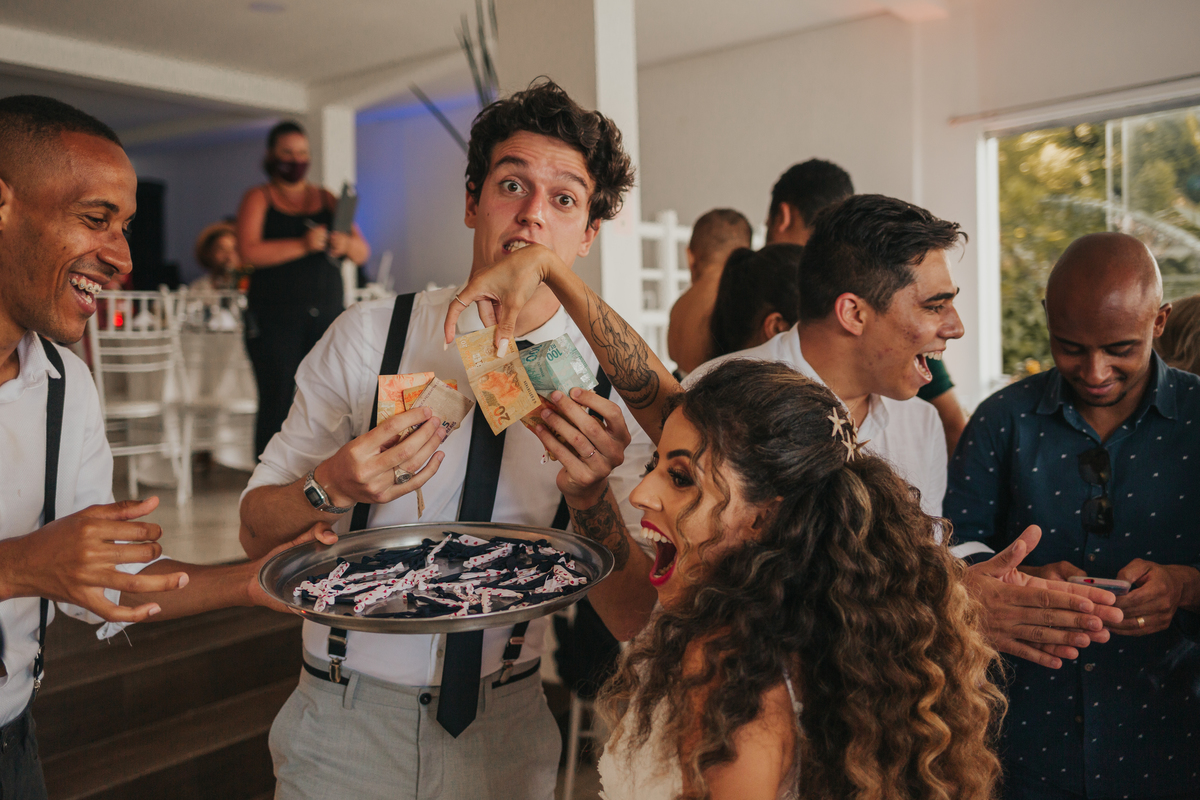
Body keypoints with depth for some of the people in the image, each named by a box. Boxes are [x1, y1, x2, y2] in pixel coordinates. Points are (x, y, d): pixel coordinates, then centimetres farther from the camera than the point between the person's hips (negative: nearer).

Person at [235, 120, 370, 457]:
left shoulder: (326, 199, 16)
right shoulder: (258, 199, 7)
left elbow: (363, 252, 9)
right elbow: (249, 252, -9)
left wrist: (347, 243, -15)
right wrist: (302, 245, -20)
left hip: (327, 315, 3)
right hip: (275, 318, -3)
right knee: (276, 403, -6)